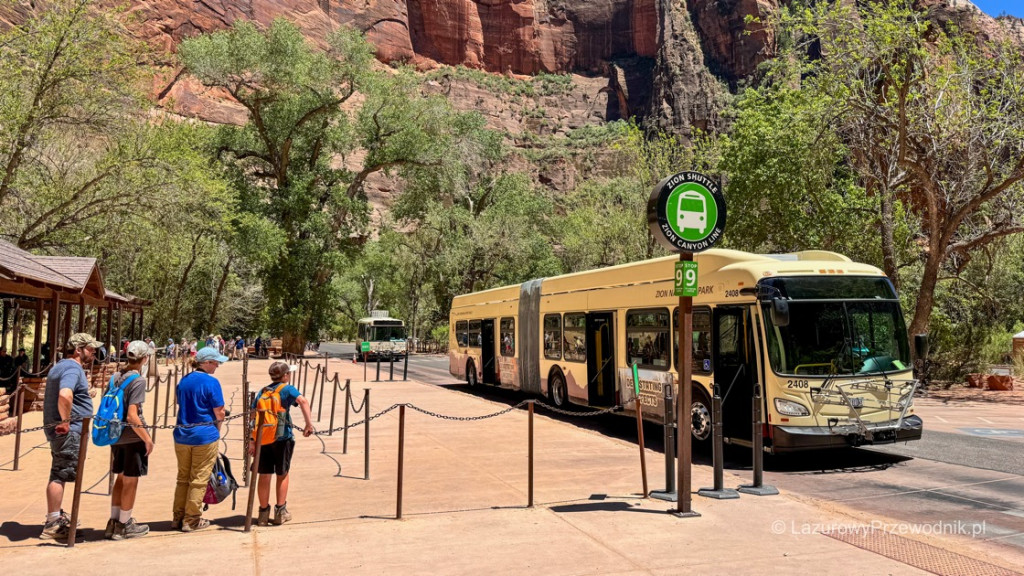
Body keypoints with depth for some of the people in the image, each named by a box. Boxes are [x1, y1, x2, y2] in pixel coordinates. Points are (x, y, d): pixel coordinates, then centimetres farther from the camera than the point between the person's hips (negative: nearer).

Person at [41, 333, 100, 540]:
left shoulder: (60, 366, 17)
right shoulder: (73, 368, -17)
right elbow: (65, 395, -35)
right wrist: (65, 421, -26)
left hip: (58, 429, 11)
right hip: (69, 431, -11)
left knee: (58, 474, 18)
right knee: (60, 475, -6)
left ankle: (56, 516, 29)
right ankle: (52, 524, -2)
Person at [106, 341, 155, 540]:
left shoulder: (115, 377, 5)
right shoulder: (138, 380, -18)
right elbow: (132, 416, -22)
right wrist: (147, 438, -15)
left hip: (116, 434, 7)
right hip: (133, 436, -7)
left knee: (120, 478, 19)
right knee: (130, 481, 6)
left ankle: (114, 522, 27)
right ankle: (124, 526, 16)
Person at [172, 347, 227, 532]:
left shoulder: (184, 381, 8)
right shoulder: (211, 382, -13)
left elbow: (181, 406, 14)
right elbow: (219, 413, -11)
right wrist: (217, 428, 6)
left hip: (182, 435, 7)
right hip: (204, 435, -7)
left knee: (183, 478, 17)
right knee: (199, 480, 3)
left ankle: (178, 517, 24)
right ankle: (191, 520, 9)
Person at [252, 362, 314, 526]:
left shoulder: (262, 392, 11)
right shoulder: (287, 389, -4)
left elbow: (253, 417, 9)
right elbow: (303, 401, -24)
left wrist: (252, 441, 11)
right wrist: (309, 423, -26)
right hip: (281, 438, -4)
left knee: (264, 476, 11)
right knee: (282, 475, 12)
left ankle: (264, 513, 18)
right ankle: (280, 512, 17)